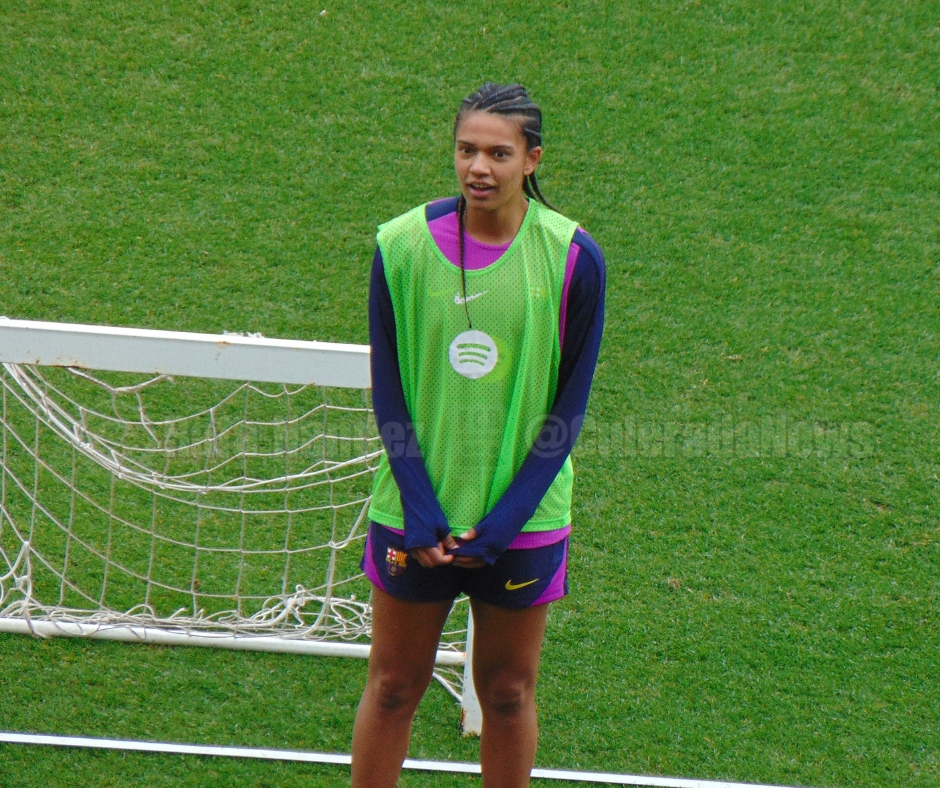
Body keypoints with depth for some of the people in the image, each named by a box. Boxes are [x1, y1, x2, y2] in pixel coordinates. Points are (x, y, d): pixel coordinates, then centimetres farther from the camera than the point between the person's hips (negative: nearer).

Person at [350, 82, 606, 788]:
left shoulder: (574, 258, -9)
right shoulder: (403, 244, -7)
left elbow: (569, 404, -4)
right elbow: (387, 392, -2)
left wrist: (504, 518, -11)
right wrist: (420, 508, -11)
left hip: (523, 520, 0)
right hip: (415, 514, 0)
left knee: (508, 691, 12)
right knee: (394, 685, 9)